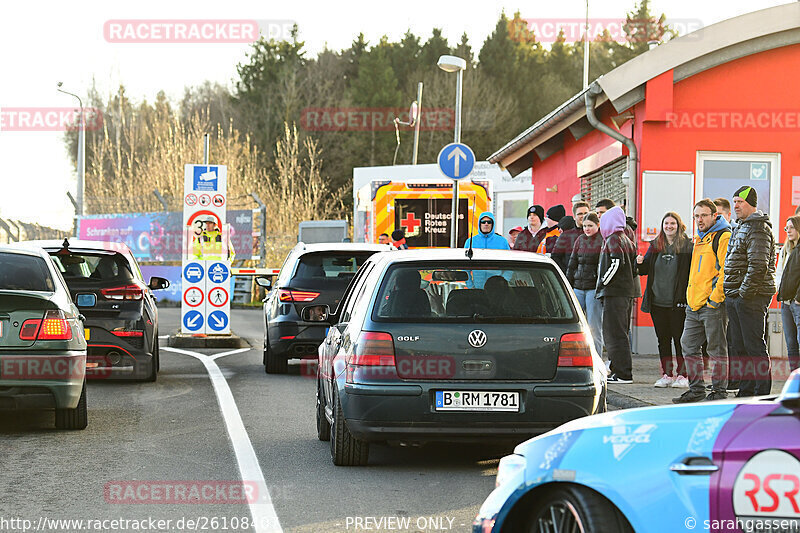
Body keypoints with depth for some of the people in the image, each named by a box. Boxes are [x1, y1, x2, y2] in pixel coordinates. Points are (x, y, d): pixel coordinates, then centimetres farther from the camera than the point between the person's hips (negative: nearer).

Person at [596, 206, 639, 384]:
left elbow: (617, 262, -21)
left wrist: (603, 283, -13)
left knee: (614, 333, -8)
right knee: (621, 333, 13)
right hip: (628, 292, 9)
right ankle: (618, 369, 16)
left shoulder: (613, 239, -8)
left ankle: (623, 373, -11)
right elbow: (635, 266, 16)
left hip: (614, 292, -9)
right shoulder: (628, 240, 17)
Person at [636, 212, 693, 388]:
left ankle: (682, 375, 6)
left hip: (677, 302, -5)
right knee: (663, 339, 8)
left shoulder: (687, 246, -3)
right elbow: (645, 270, 16)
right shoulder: (655, 245, 12)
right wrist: (641, 263, -5)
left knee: (679, 338, -1)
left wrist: (688, 297, -19)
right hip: (658, 301, 5)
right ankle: (666, 375, 15)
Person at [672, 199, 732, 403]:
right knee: (689, 346, 10)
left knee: (717, 349, -3)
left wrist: (715, 298, -18)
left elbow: (726, 270, -15)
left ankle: (719, 391, 3)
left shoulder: (723, 237, -8)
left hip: (713, 304, -9)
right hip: (694, 305, 9)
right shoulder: (700, 238, 21)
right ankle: (696, 389, 17)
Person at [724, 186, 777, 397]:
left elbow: (758, 265, -21)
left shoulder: (758, 229, -12)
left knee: (754, 346, -8)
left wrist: (745, 292, -20)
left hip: (751, 297, -10)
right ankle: (746, 392, 16)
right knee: (740, 347, 11)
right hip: (734, 296, 10)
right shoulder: (741, 227, 20)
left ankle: (762, 394, -5)